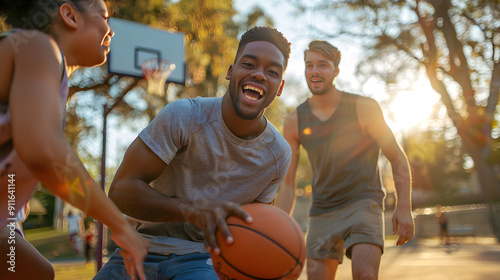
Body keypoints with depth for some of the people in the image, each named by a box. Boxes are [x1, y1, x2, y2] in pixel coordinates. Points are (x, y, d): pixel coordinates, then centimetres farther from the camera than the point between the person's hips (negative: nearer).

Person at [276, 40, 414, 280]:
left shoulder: (363, 108, -6)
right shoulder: (294, 121, 0)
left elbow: (397, 159, 0)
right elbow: (287, 183, 5)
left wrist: (404, 208, -11)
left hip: (363, 203, -3)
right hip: (322, 212, 3)